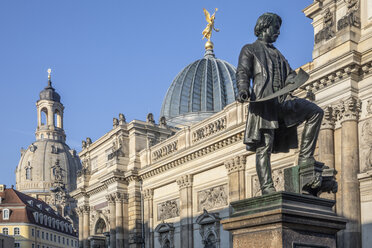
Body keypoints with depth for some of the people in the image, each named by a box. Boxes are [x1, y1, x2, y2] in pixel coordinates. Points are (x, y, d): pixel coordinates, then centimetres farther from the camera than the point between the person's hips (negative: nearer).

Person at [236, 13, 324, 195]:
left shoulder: (277, 54, 32)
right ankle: (267, 188, -14)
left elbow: (290, 74, 19)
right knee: (264, 147, -12)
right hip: (263, 100, -6)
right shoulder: (249, 50, 14)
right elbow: (242, 73, 0)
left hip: (283, 100, 6)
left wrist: (293, 81, -6)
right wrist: (243, 90, -21)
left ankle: (305, 157, -7)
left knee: (316, 112, -7)